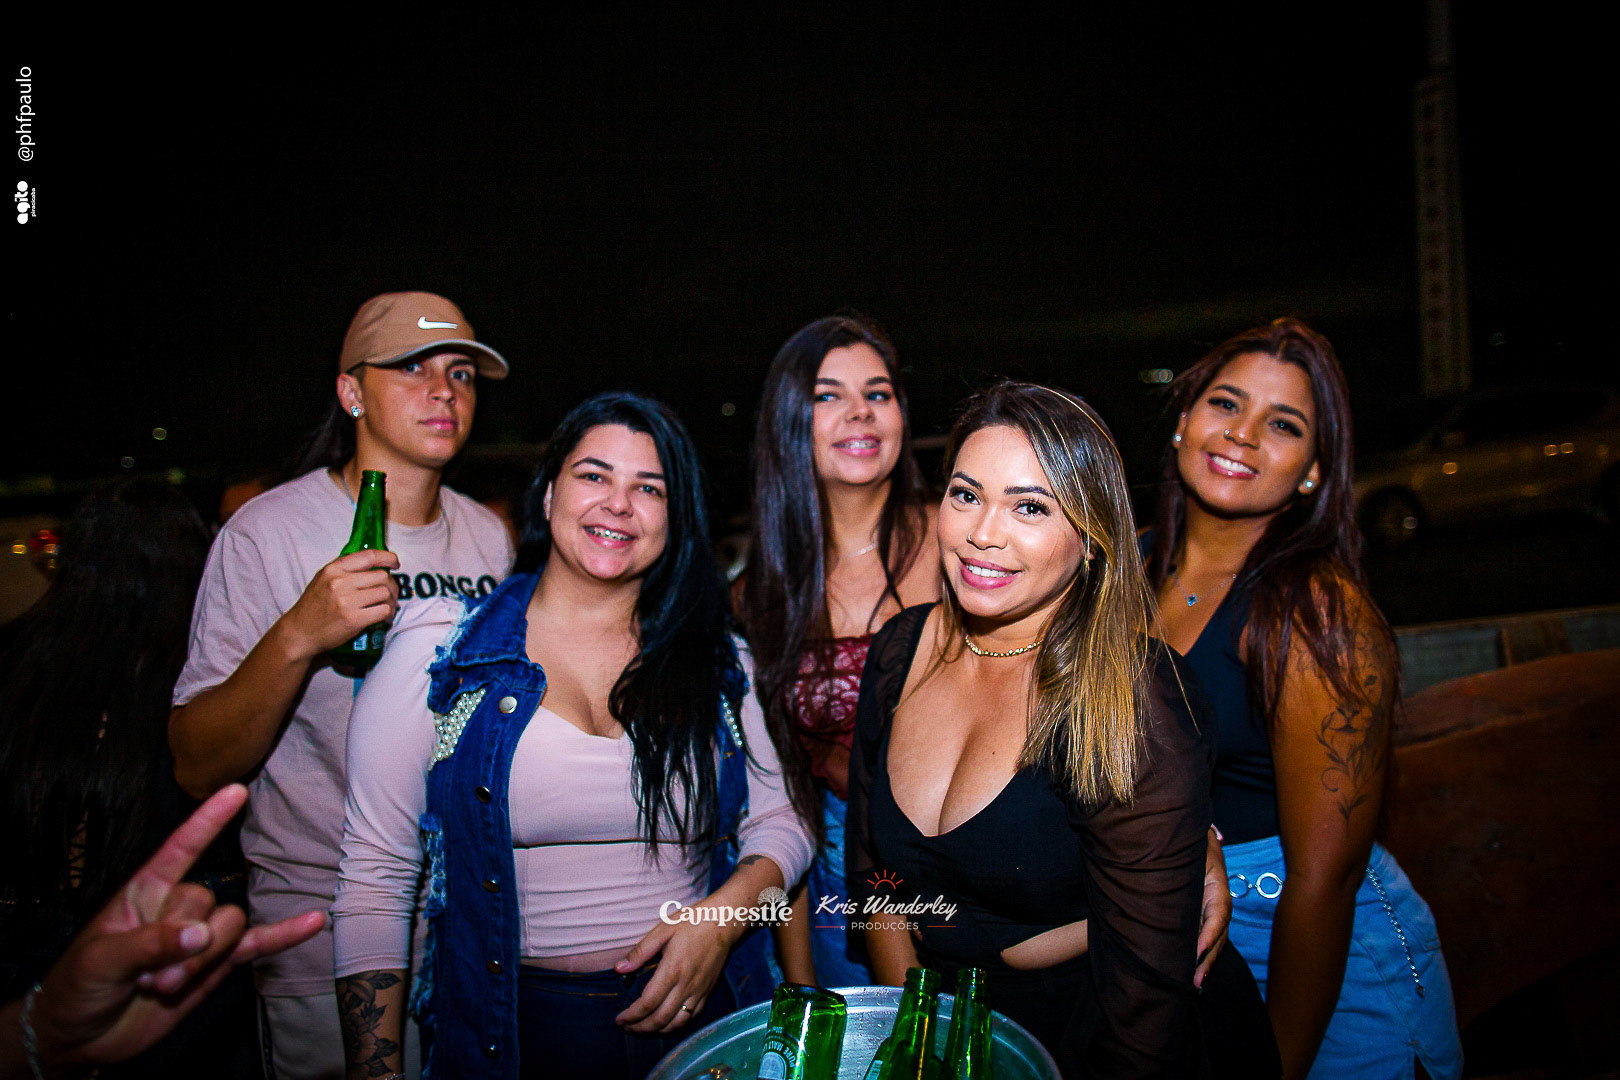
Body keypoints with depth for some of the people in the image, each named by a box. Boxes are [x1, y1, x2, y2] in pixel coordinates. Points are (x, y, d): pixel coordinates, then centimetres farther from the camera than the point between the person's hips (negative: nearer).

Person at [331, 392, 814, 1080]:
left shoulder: (718, 660, 1)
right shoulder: (439, 655, -6)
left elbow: (781, 819, 6)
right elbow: (374, 881, -5)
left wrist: (722, 919, -13)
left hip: (696, 1017, 2)